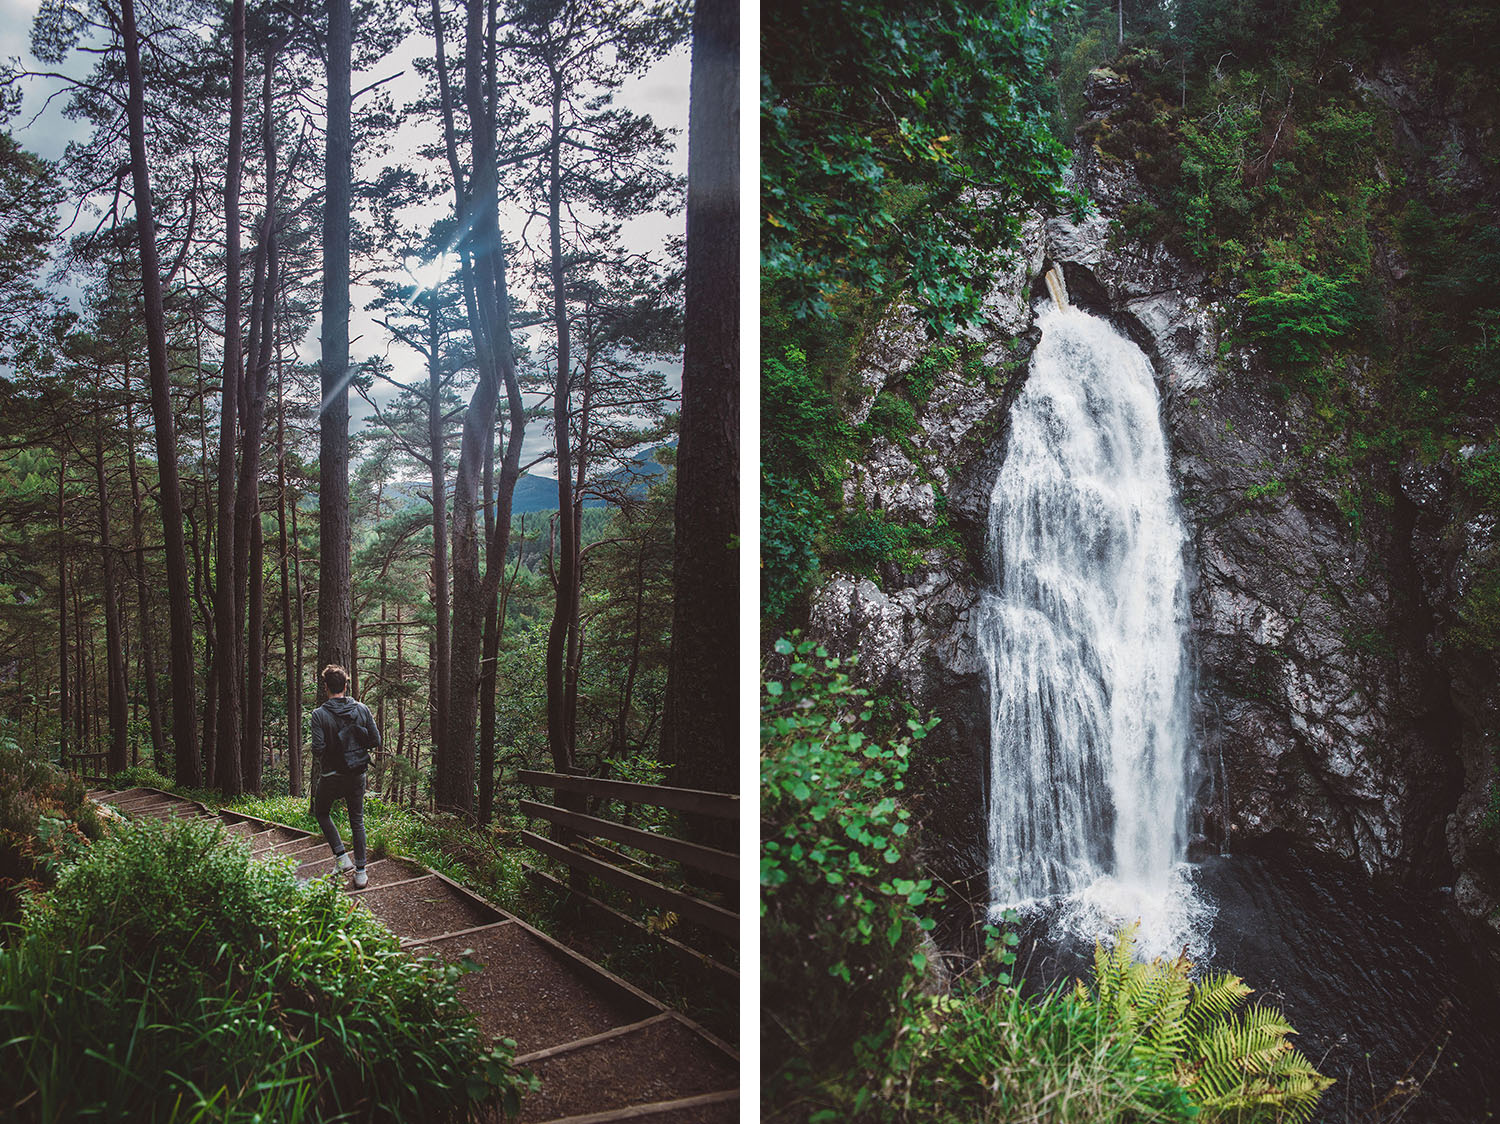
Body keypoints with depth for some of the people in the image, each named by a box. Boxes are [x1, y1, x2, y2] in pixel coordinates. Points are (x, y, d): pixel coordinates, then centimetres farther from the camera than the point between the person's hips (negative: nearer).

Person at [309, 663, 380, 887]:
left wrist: (317, 761, 4)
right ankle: (360, 872, 11)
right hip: (357, 775, 3)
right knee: (357, 821, 12)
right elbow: (376, 741, -3)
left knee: (321, 813, 21)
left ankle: (342, 857, 7)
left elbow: (318, 748, -18)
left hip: (331, 775, -3)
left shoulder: (319, 715, -14)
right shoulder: (362, 709, -4)